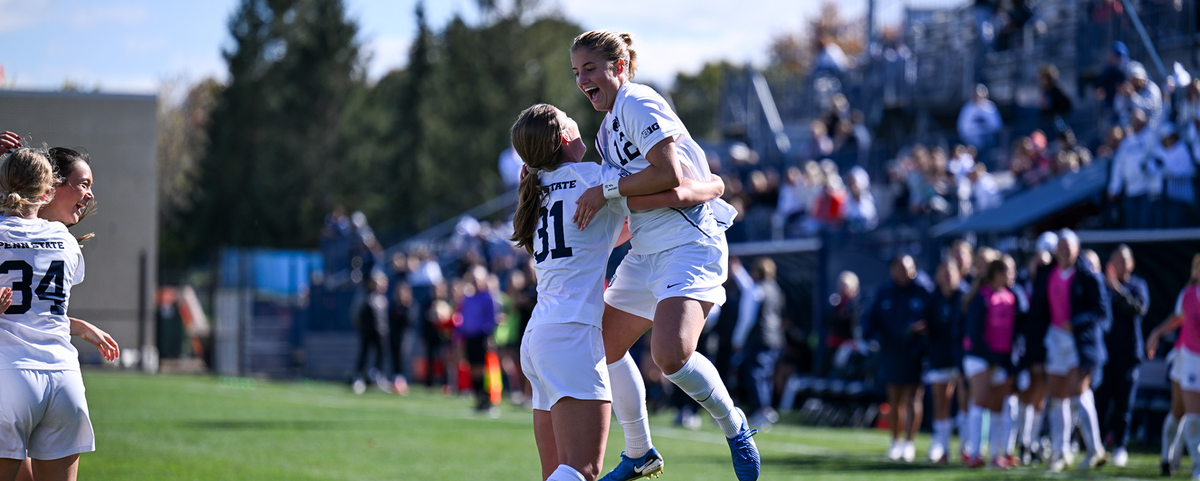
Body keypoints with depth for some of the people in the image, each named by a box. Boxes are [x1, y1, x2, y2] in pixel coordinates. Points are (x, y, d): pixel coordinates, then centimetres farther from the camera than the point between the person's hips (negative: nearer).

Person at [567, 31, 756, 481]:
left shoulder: (638, 103, -11)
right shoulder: (609, 126, 18)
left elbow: (670, 174, -23)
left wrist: (606, 190, -18)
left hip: (689, 246, -11)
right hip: (646, 253, 11)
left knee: (671, 354, -29)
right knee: (605, 348, 16)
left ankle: (734, 426, -3)